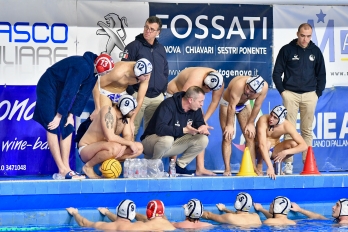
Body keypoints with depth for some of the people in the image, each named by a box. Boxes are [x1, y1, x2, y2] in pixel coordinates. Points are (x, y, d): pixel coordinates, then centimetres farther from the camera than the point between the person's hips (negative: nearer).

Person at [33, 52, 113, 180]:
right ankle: (63, 170, -16)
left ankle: (66, 168, 3)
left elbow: (83, 94, 2)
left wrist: (71, 115, -4)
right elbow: (69, 92, -27)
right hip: (48, 88, -10)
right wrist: (59, 116, -23)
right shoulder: (82, 66, -28)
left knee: (67, 127, 4)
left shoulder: (91, 71, 0)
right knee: (53, 128, -12)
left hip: (60, 91, 10)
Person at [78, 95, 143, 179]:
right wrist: (130, 143, -23)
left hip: (103, 149, 8)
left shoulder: (125, 116, 2)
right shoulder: (109, 111, -24)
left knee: (139, 147, -3)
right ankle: (88, 166, -16)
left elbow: (128, 136, -2)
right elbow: (110, 137, -32)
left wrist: (123, 148, -24)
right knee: (115, 147, -40)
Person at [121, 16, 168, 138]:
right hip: (138, 95, -5)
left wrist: (163, 90, 10)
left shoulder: (161, 49, 13)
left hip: (157, 97, 5)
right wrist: (131, 92, -11)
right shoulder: (134, 46, -5)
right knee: (132, 130, -7)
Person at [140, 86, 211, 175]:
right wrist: (184, 130, -43)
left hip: (173, 144, 7)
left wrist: (203, 128, -24)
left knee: (203, 139, -12)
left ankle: (180, 166, 1)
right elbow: (160, 128, -37)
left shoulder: (195, 109, -4)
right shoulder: (169, 105, -26)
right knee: (167, 139, -42)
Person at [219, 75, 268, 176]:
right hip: (227, 103, -4)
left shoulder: (264, 87, -28)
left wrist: (251, 123, -7)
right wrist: (230, 125, -25)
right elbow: (232, 106, -32)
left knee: (250, 136, -1)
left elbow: (257, 106, -14)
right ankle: (227, 169, -9)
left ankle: (253, 167, 3)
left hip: (244, 104, 4)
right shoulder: (239, 85, -42)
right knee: (227, 137, -10)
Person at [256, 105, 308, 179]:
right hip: (259, 150, -3)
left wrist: (285, 152, -34)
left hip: (274, 150, 3)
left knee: (294, 144, -24)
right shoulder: (263, 120, -31)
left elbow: (304, 146, -22)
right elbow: (262, 145, -41)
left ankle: (277, 163, 2)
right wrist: (270, 167, -48)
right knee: (267, 143, -36)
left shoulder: (286, 126, -21)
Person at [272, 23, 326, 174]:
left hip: (309, 95, 2)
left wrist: (318, 93, 6)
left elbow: (321, 74, 13)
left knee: (307, 130, 5)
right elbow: (277, 73, 3)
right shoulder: (287, 50, -1)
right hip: (291, 94, -2)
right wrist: (282, 91, -2)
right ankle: (288, 163, -3)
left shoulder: (315, 51, 6)